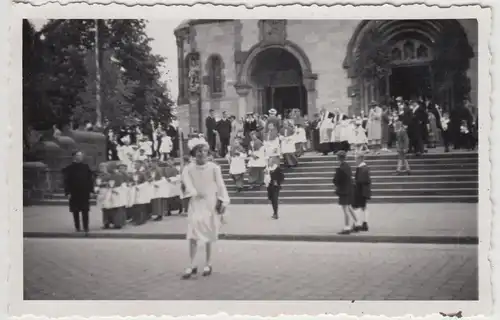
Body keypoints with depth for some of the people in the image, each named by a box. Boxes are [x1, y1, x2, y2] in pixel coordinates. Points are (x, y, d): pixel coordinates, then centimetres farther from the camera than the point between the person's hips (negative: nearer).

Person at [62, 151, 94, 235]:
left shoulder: (86, 167, 5)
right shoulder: (69, 168, 1)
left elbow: (90, 179, 6)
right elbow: (66, 181, -1)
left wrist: (91, 190, 0)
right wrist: (68, 192, -8)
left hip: (85, 193, 0)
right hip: (74, 193, 0)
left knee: (85, 211, -2)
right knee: (75, 212, 7)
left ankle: (86, 228, -2)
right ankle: (77, 227, 15)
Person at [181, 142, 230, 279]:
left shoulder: (214, 167, -4)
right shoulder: (188, 168, -2)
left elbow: (220, 185, -3)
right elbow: (187, 182, -16)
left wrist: (223, 202, -9)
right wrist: (195, 193, -33)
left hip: (211, 203, 0)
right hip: (195, 203, 1)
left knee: (208, 234, 6)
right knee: (193, 234, -7)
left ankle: (208, 264, 17)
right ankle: (192, 266, -3)